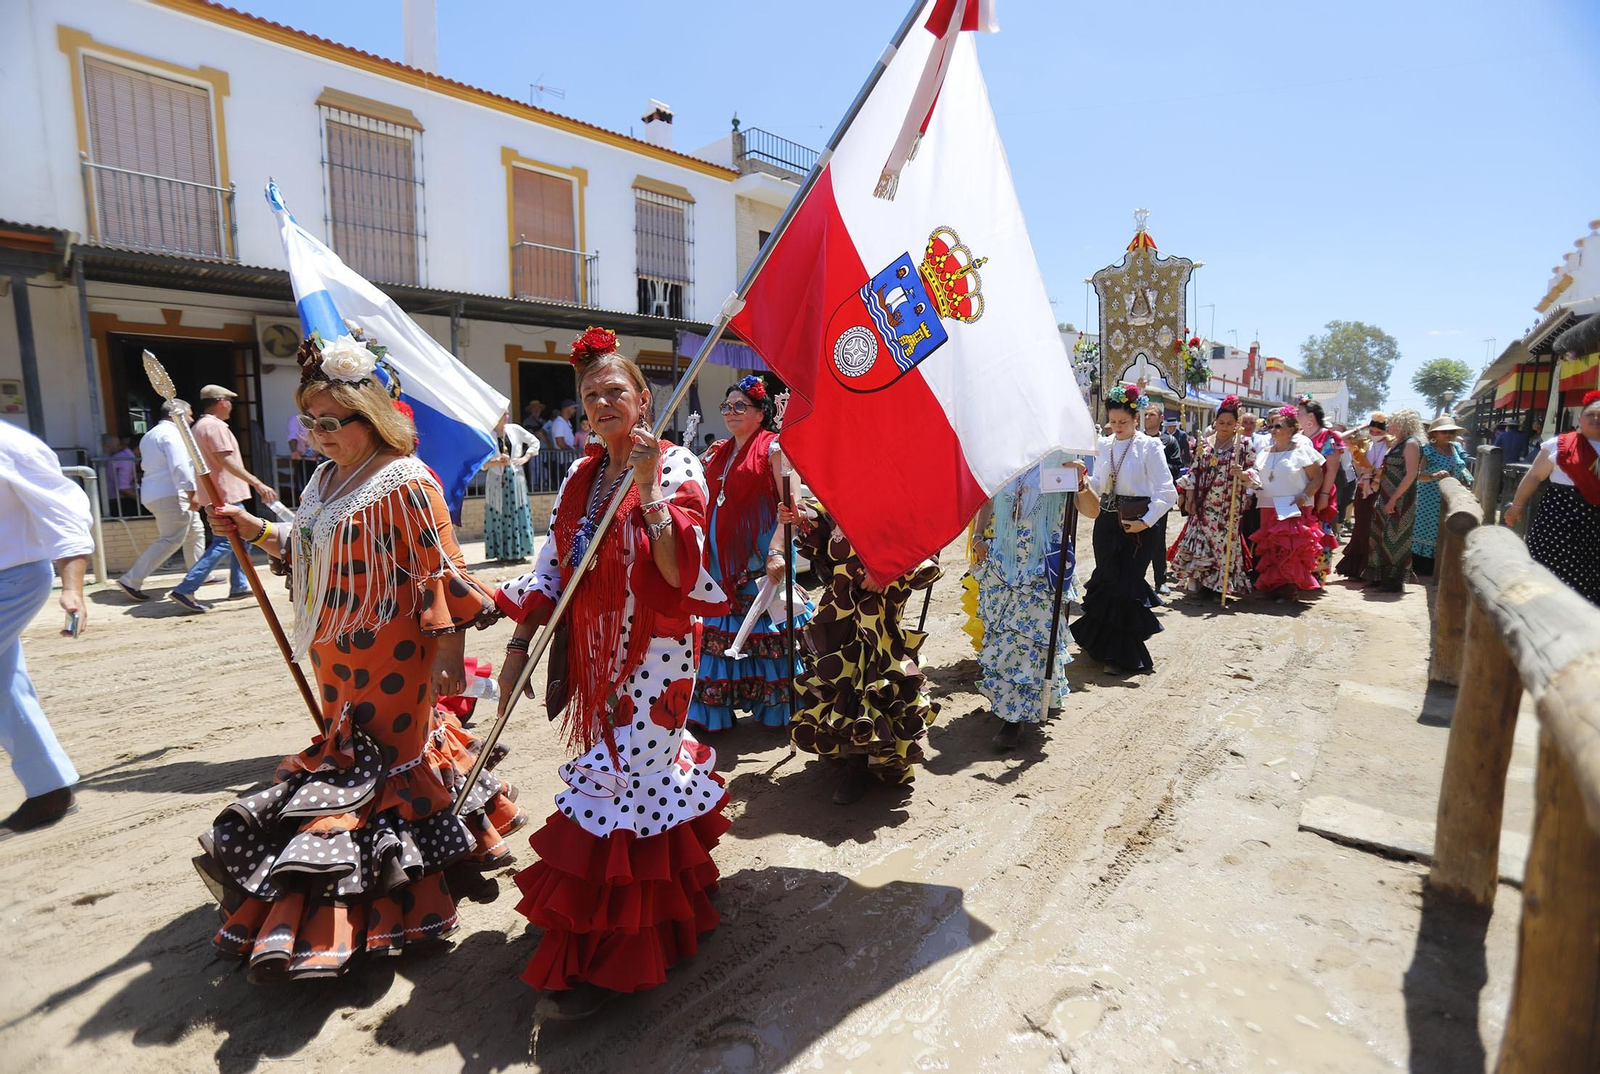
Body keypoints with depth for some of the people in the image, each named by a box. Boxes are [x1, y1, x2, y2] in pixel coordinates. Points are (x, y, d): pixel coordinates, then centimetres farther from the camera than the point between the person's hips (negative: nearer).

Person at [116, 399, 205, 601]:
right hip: (171, 495, -11)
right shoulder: (171, 433, -12)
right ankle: (131, 581, -11)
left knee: (195, 532, 17)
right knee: (171, 540, -11)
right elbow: (179, 467, -22)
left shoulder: (150, 435, 21)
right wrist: (191, 494, -26)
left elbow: (146, 464, 28)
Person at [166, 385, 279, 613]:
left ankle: (239, 586, 22)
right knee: (223, 543, -11)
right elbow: (227, 461, -26)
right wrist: (258, 484, -33)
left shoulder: (199, 426, 17)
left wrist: (194, 495, 30)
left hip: (212, 492, 11)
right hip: (224, 494, -11)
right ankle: (185, 590, -14)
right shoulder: (215, 426, -14)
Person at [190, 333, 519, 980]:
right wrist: (254, 529, 10)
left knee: (367, 769, 3)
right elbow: (308, 551, 24)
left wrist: (449, 651, -22)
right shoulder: (327, 479, 12)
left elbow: (441, 573, -20)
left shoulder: (405, 484, -17)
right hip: (339, 657, 8)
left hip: (390, 658, -8)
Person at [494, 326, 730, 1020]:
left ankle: (596, 957, 12)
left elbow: (681, 572, -22)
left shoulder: (677, 468, -10)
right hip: (595, 652, 6)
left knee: (614, 778, -4)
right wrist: (519, 645, 7)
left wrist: (646, 488, -28)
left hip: (654, 652, -6)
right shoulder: (580, 477, 9)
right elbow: (551, 566, 11)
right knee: (648, 761, 17)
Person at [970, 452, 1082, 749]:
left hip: (1042, 571, -3)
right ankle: (1005, 703, 28)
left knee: (1031, 638, -4)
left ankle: (1018, 716, 3)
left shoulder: (1059, 458, -3)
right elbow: (986, 502, 18)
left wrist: (1081, 482, -25)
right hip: (1001, 566, 3)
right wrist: (977, 538, 5)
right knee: (1000, 634, 10)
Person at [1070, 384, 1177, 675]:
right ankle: (1104, 643, 28)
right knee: (1107, 582, 11)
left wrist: (1146, 522, -17)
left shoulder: (1149, 446, -7)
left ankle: (1125, 656, 10)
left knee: (1125, 584, -2)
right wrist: (1084, 483, -8)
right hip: (1107, 521, 5)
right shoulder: (1104, 445, 9)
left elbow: (1166, 492, -10)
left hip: (1137, 525, -5)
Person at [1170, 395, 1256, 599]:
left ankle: (1217, 585, 9)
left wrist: (1242, 473, -24)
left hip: (1228, 506, -3)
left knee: (1223, 542, -2)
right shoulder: (1205, 443, 10)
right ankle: (1199, 584, 13)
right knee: (1199, 541, 2)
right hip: (1203, 505, 3)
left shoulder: (1244, 444, 1)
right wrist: (1190, 497, 2)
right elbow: (1194, 471, 10)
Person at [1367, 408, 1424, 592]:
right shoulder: (1395, 443, 14)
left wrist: (1394, 499, -22)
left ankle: (1396, 580, 8)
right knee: (1383, 536, 12)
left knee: (1396, 538, -1)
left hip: (1400, 499, -8)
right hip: (1387, 497, 8)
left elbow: (1411, 475, -19)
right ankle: (1384, 577, 20)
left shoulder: (1411, 443, -12)